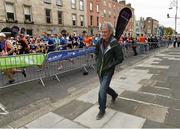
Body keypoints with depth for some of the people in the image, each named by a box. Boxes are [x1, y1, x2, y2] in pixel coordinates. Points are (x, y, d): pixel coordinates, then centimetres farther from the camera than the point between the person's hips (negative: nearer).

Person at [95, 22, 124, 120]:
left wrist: (109, 66, -15)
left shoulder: (115, 44, -17)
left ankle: (102, 110, 14)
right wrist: (97, 63, 6)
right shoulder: (100, 42, -2)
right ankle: (114, 95, 53)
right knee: (104, 87, 21)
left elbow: (120, 59, -12)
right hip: (99, 70, 6)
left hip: (108, 71, -6)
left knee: (102, 90, -7)